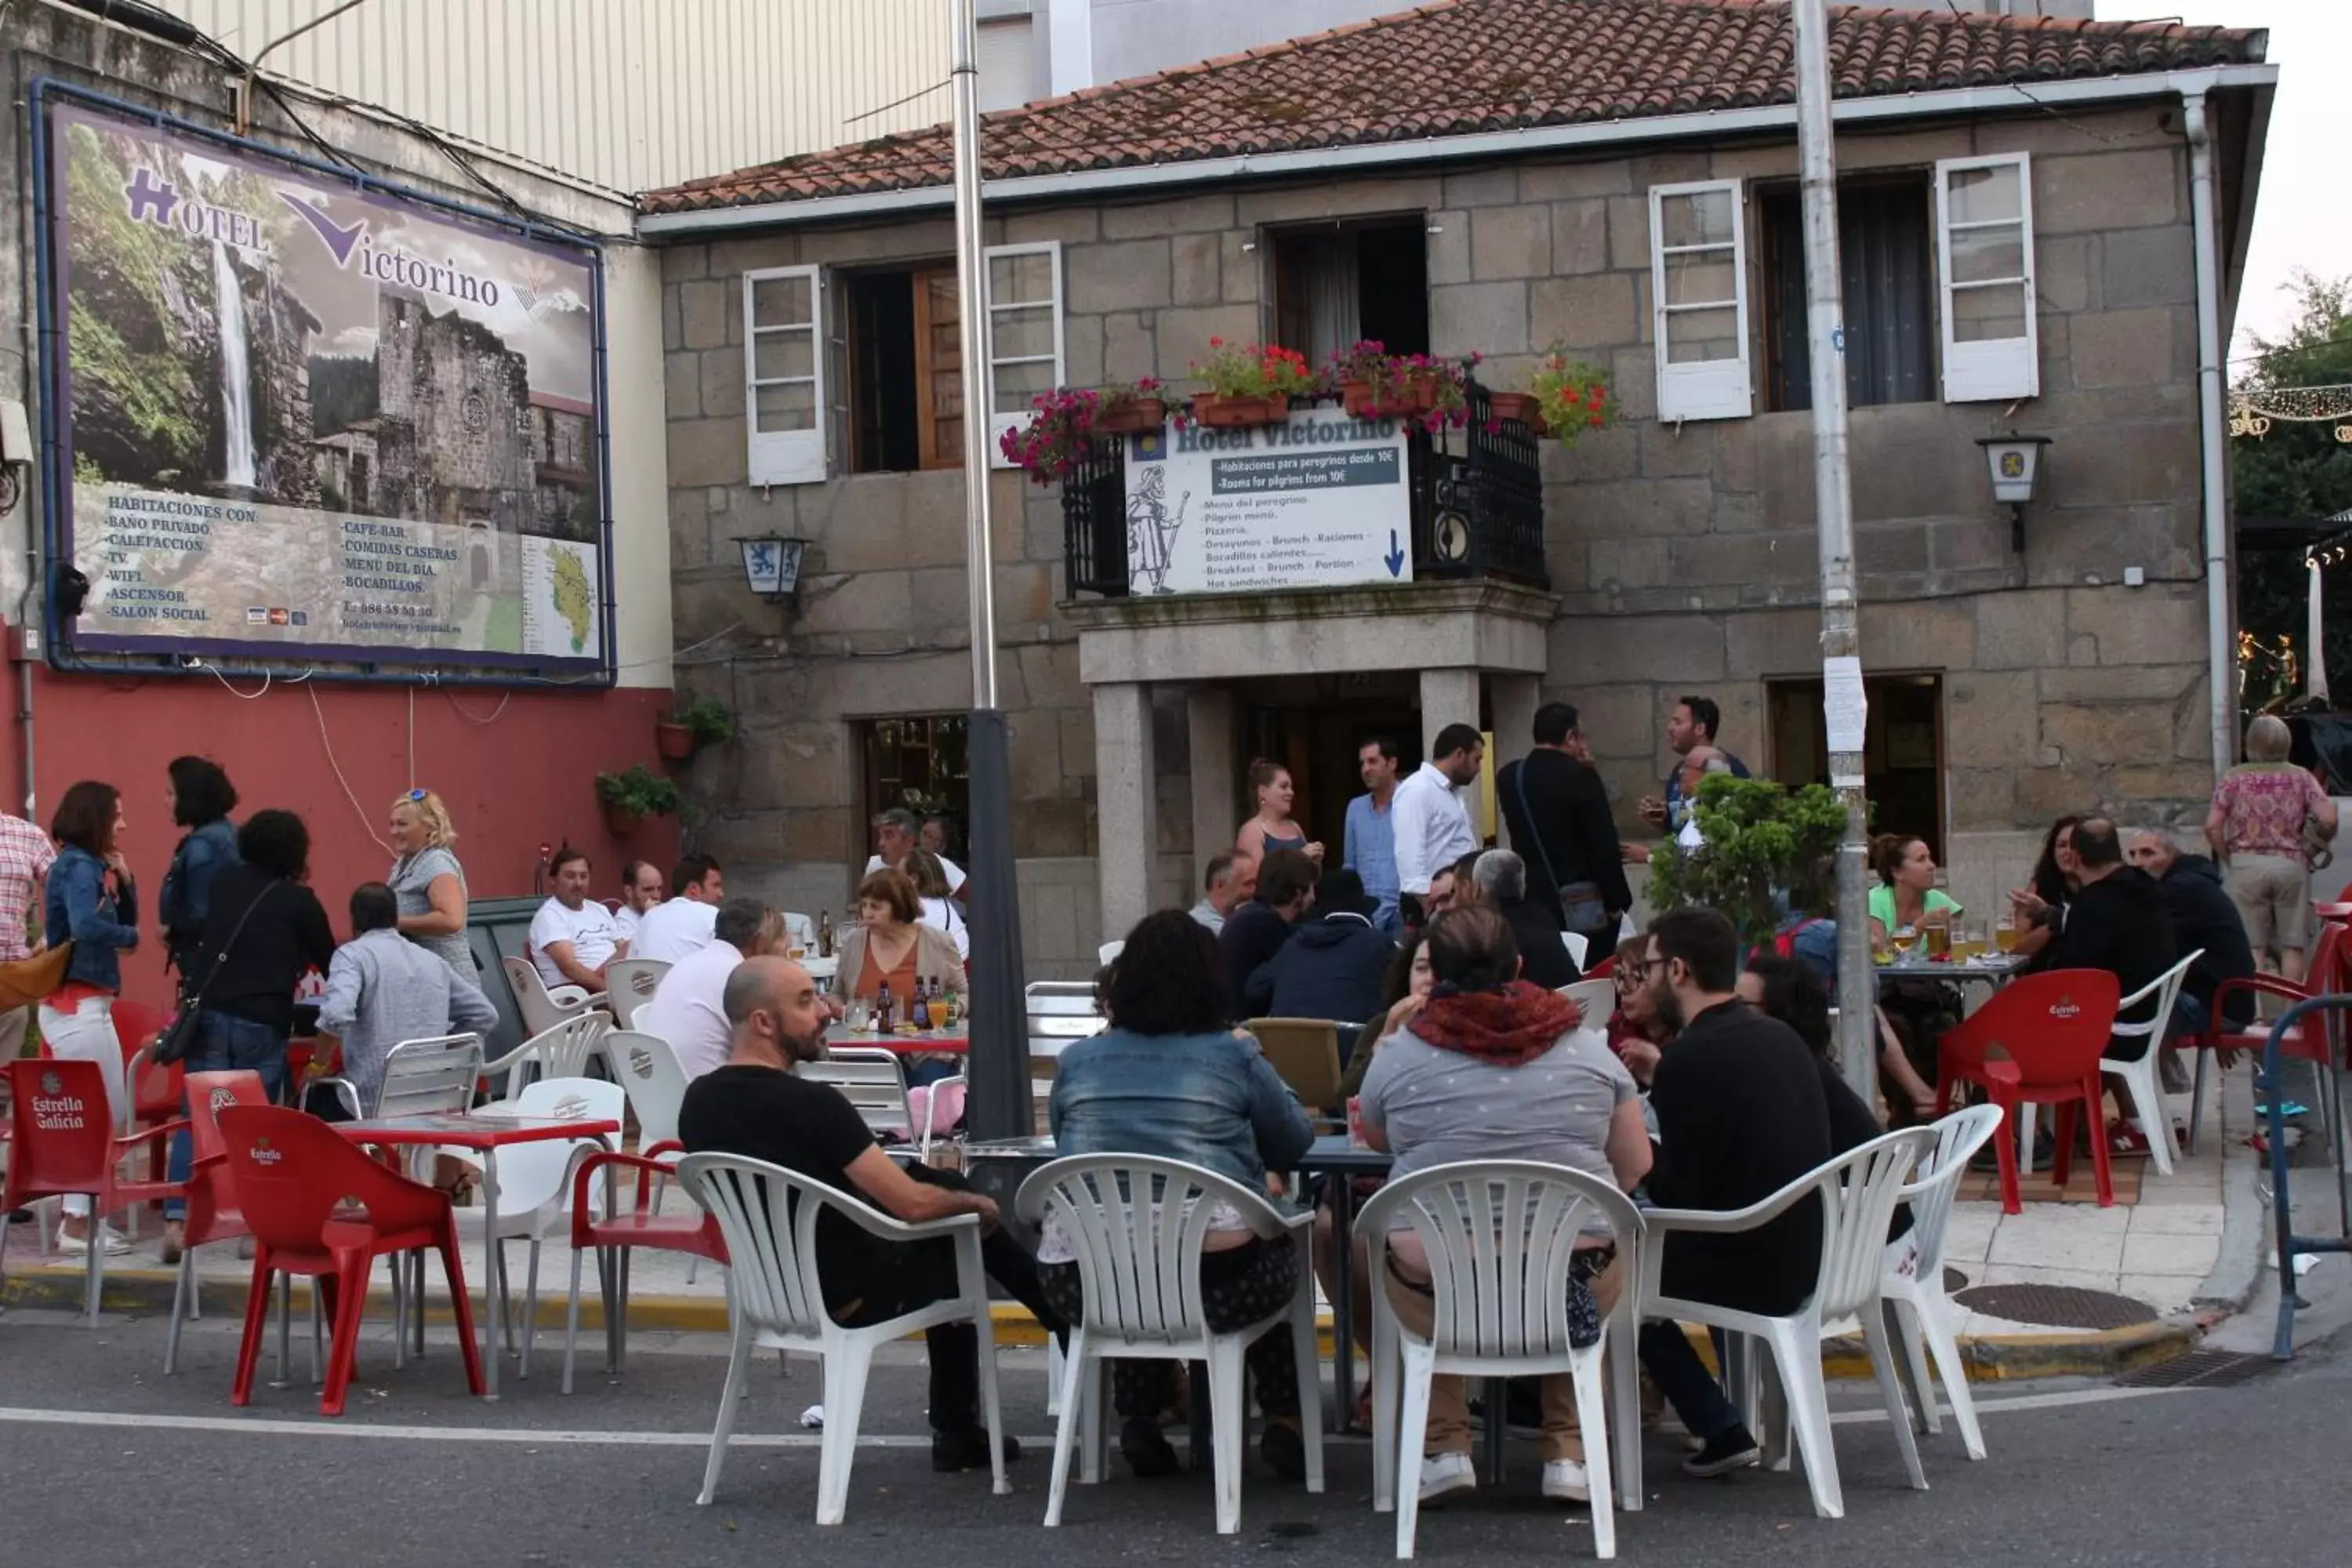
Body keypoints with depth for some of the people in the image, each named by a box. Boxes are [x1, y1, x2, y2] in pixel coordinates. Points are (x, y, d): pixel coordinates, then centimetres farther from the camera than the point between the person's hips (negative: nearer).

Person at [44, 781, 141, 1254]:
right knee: (94, 1114, -6)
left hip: (84, 1004, 10)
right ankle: (77, 1224, -3)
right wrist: (130, 937, -15)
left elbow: (125, 918, 16)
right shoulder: (78, 868, -15)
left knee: (110, 1113, 14)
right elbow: (86, 926, -33)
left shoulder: (89, 866, 14)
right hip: (77, 1005, -10)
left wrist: (123, 879, 1)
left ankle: (81, 1214, 19)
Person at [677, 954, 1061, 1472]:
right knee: (959, 1229, 18)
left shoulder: (698, 1102, -5)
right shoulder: (809, 1103, -27)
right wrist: (976, 1204, -3)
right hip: (849, 1298, -7)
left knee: (937, 1181, 22)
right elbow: (913, 1206, -24)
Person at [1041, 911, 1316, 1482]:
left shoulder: (1076, 1061, 10)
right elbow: (1295, 1143, 15)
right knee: (1279, 1253, 32)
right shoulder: (1234, 1056, 4)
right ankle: (1284, 1423, 27)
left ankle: (1139, 1419, 31)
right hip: (1214, 1279, -2)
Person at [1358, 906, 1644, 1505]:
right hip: (1577, 1284, 1)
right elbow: (1636, 1166, 8)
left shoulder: (1401, 1053, 0)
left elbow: (1374, 1137, 18)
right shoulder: (1587, 1046, 3)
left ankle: (1445, 1446, 23)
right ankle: (1567, 1453, 26)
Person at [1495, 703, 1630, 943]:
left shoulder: (1508, 777, 4)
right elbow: (1604, 845, -14)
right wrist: (1616, 901, -5)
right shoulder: (1580, 777, -13)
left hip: (1531, 900, 5)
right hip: (1582, 904, -5)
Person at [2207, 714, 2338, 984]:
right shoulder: (2301, 777, 5)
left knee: (2251, 947, 2)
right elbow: (2327, 819, -6)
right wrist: (2318, 842, 13)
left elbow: (2212, 826, -5)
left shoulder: (2234, 777, 4)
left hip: (2246, 865, 0)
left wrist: (2225, 856, 9)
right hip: (2291, 865, 0)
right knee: (2292, 946, 6)